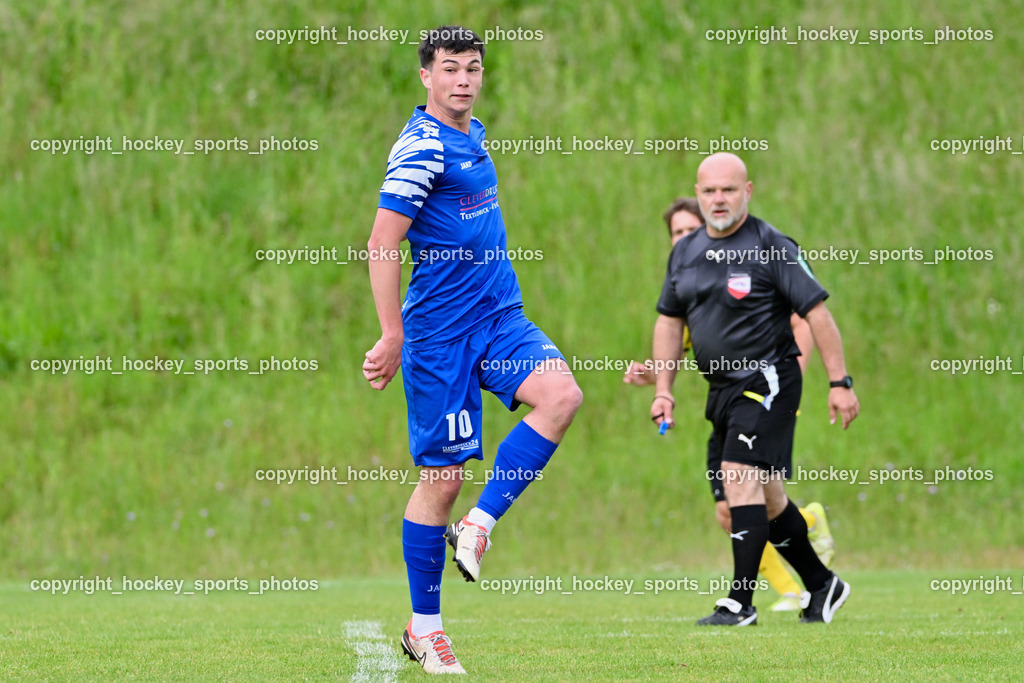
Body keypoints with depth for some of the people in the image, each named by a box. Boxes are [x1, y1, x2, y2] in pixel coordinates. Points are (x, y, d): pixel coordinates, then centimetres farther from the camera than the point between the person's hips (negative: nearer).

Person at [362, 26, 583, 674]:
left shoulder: (473, 135, 14)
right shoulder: (421, 147, -13)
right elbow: (383, 245, -16)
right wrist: (393, 337, -18)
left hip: (499, 316, 7)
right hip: (440, 329, -7)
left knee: (561, 395, -20)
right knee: (444, 474, -3)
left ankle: (479, 524, -8)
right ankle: (425, 627, 8)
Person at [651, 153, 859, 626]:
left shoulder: (772, 247, -10)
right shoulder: (685, 252, 9)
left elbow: (816, 312, -10)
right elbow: (669, 320, 18)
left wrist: (839, 382, -14)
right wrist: (663, 388, 10)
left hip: (767, 381, -7)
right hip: (722, 388, 7)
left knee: (742, 478, -18)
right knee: (765, 496, 13)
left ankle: (740, 603, -18)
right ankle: (821, 586, 28)